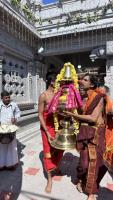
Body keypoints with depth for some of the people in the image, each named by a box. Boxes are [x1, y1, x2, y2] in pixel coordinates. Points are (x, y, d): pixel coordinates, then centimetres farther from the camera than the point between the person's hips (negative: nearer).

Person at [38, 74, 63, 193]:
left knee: (59, 149, 18)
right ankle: (49, 180, 25)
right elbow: (40, 115, -12)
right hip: (47, 127, -5)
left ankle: (57, 167, 47)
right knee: (48, 152, 6)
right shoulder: (43, 95, -13)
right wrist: (47, 132, -15)